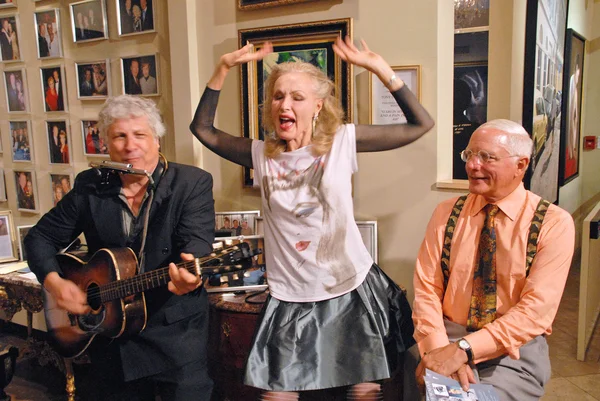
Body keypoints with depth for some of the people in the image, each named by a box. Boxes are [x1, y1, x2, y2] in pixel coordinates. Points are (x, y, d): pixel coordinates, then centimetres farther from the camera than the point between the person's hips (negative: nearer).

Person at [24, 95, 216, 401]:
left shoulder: (193, 183, -9)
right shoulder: (90, 186, 1)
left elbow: (197, 241, -22)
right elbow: (41, 236, 9)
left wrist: (190, 271, -44)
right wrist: (53, 281, -8)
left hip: (176, 332, -3)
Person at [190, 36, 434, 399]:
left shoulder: (342, 141, -6)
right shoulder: (263, 155, 1)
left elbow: (421, 125, -5)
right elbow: (203, 129, 6)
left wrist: (382, 70, -13)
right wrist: (223, 70, 0)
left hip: (352, 290, -1)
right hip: (291, 300, 2)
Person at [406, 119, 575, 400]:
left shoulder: (555, 223, -5)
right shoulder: (446, 213, 4)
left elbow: (537, 307, -14)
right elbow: (427, 287, -3)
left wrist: (463, 350, -24)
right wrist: (439, 348, -21)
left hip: (514, 350, -1)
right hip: (447, 337, 2)